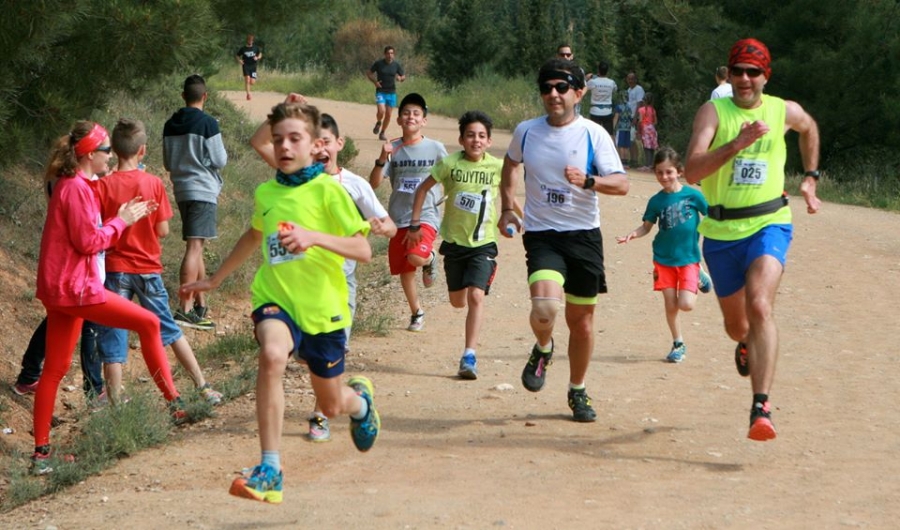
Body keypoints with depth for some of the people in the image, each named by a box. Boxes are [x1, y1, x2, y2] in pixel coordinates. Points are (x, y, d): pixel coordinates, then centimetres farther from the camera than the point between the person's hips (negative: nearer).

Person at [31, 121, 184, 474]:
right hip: (75, 287, -11)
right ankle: (172, 403, 1)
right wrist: (121, 221, -6)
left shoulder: (72, 186, 18)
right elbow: (88, 241, -18)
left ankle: (40, 451, 9)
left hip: (63, 289, 11)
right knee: (148, 323, -4)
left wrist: (123, 218, 8)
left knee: (55, 369, 8)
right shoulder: (76, 188, -14)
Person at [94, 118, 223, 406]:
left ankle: (116, 404, 3)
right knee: (169, 330, 16)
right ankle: (204, 388, 20)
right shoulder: (153, 183, -7)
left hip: (115, 268, -2)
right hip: (148, 267, 2)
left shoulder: (102, 186, -10)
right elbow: (163, 230, -5)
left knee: (113, 338, 4)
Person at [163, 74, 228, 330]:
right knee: (195, 246, -12)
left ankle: (201, 306, 22)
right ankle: (186, 309, -20)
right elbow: (219, 160, -10)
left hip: (181, 190, 7)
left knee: (196, 248, 16)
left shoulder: (170, 125, 10)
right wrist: (222, 153, 11)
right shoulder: (208, 123, -10)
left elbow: (167, 163, 17)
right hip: (203, 190, -7)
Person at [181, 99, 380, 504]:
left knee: (331, 406, 13)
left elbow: (363, 250, -16)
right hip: (276, 299, 2)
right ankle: (270, 470, -33)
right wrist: (214, 280, 35)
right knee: (271, 355, -33)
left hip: (323, 307, -2)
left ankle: (360, 400, 54)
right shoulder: (265, 193, 6)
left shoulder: (327, 190, -10)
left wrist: (314, 236, -32)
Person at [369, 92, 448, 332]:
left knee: (416, 257, -28)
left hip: (426, 216, -3)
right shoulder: (393, 149, 1)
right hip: (399, 218, 3)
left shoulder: (435, 148, -2)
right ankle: (416, 313, 31)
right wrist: (382, 159, -20)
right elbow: (374, 183, -5)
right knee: (403, 270, 10)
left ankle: (429, 259, 8)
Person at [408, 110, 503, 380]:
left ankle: (469, 357, -17)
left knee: (476, 296, -18)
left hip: (484, 243, -1)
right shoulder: (449, 164, -10)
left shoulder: (497, 166, -8)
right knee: (457, 301, 12)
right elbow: (423, 188, 2)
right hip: (454, 241, 1)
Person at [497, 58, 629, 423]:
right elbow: (511, 164, 24)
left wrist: (588, 181, -30)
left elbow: (622, 184, -11)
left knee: (581, 320, 8)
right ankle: (542, 350, 11)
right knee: (545, 308, -24)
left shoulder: (593, 134, -6)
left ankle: (578, 392, 30)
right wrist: (507, 208, 16)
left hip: (584, 235, 0)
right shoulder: (526, 132, 2)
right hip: (541, 235, 0)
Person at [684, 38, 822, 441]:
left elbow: (809, 129, 27)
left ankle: (761, 408, -30)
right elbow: (691, 170, -22)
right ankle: (746, 345, 57)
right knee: (735, 323, 17)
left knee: (759, 307, -25)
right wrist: (737, 142, -31)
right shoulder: (713, 112, -8)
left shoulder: (785, 111, 0)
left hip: (769, 225, -1)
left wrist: (810, 177, 22)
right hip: (721, 231, 1)